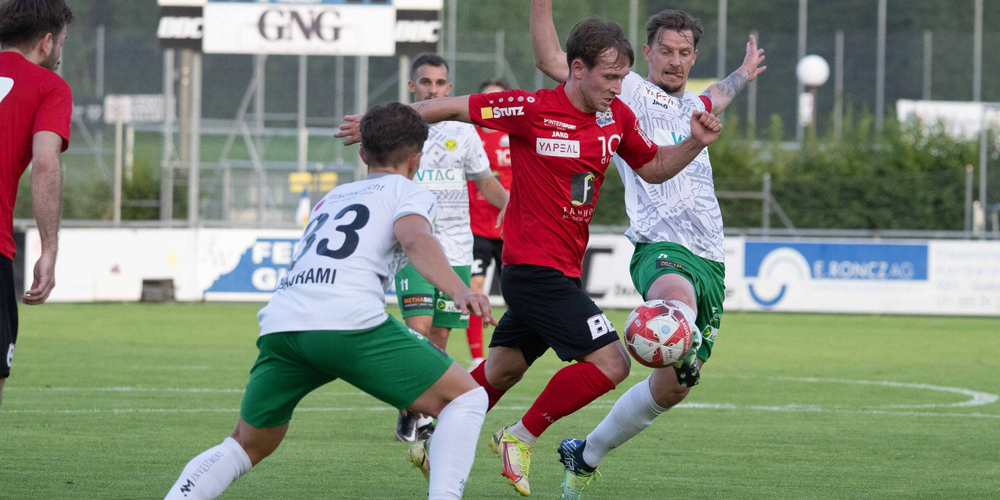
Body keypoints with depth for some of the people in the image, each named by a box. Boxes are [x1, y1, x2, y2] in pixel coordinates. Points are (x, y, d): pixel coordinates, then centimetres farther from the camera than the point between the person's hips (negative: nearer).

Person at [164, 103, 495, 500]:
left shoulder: (331, 198, 35)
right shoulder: (409, 194, 15)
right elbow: (416, 241, -7)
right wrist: (459, 291, -22)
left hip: (280, 324, 6)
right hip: (349, 321, -6)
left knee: (247, 446, 24)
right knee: (466, 399, 5)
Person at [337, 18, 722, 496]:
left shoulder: (617, 117, 5)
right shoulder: (533, 110, -15)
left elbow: (653, 167, 20)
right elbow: (451, 108, -5)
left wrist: (695, 144, 1)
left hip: (561, 271, 8)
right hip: (536, 268, -8)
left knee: (504, 368, 20)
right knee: (610, 362, -15)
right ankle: (520, 439, -2)